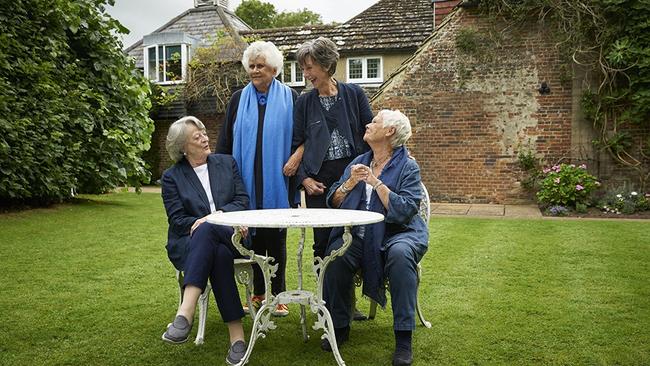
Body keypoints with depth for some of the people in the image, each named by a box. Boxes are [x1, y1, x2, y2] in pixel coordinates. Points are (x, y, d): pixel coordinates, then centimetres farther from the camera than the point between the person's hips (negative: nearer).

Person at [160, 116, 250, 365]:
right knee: (219, 255, -38)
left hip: (229, 236, 1)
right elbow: (177, 219, 0)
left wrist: (218, 216, -14)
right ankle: (237, 337, -42)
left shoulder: (227, 163, 14)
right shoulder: (172, 177, 9)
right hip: (189, 243, 0)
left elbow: (242, 201, 6)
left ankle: (185, 314, -48)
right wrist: (201, 222, -18)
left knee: (205, 231, -38)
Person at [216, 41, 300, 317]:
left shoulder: (290, 98, 4)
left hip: (276, 181, -2)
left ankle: (278, 295, 14)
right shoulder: (238, 99, 10)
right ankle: (258, 294, 18)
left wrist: (297, 156, -14)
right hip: (247, 180, 2)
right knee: (253, 234, 5)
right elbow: (225, 140, 10)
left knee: (276, 237, 3)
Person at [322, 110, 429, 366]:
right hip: (360, 236, 4)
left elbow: (405, 211, -15)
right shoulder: (358, 163, 14)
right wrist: (349, 184, -9)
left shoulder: (407, 167, -1)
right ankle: (339, 326, -6)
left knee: (400, 253, -36)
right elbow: (333, 203, 9)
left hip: (398, 233, -3)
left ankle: (403, 339, -26)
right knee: (336, 253, -27)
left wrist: (376, 182, -16)